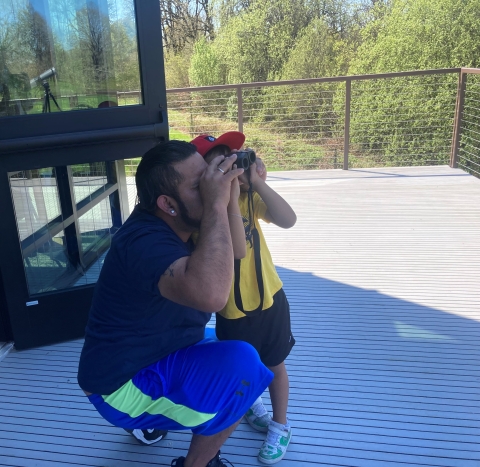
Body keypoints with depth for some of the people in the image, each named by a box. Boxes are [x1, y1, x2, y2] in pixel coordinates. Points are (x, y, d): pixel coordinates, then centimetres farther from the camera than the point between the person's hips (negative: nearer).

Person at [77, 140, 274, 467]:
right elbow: (212, 294, -48)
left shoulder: (166, 225, 0)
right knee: (242, 365, -26)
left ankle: (149, 422, 24)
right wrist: (216, 204, -40)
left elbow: (234, 251, 4)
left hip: (152, 357, 9)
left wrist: (231, 196, -8)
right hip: (123, 386, -9)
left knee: (234, 345, 23)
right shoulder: (146, 241, -31)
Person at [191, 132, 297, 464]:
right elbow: (236, 249, -36)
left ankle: (281, 426, 39)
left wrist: (256, 181, -29)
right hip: (233, 311, -2)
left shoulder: (248, 196, -8)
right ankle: (250, 404, 53)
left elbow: (288, 220, -22)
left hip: (270, 298, 3)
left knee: (275, 364, 17)